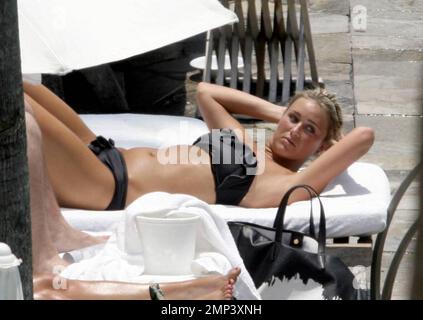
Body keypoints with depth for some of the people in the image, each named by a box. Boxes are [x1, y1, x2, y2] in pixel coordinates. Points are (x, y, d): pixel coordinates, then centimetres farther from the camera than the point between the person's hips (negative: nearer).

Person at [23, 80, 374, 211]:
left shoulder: (289, 184, -7)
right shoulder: (242, 140, 17)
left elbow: (365, 135, -16)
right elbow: (205, 90, 33)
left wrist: (331, 138, 8)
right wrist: (278, 111, 26)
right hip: (108, 156, 8)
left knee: (15, 100, -20)